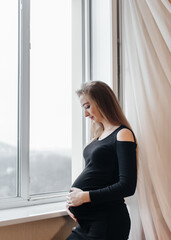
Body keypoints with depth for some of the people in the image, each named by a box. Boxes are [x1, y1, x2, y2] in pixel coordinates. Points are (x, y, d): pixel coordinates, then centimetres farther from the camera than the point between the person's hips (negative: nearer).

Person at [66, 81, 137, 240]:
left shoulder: (123, 134, -11)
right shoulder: (98, 137, 13)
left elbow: (127, 186, -18)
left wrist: (85, 196, -15)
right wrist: (73, 198, 3)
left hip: (107, 222, -7)